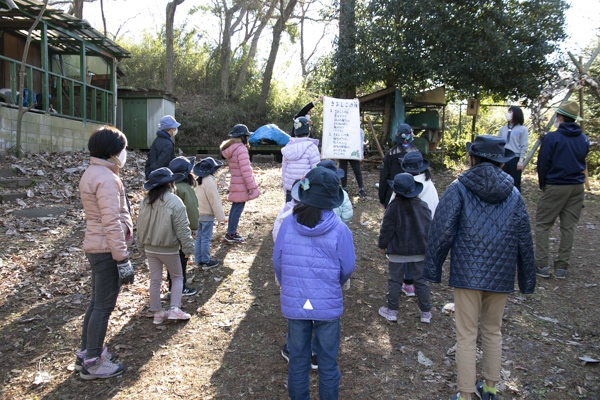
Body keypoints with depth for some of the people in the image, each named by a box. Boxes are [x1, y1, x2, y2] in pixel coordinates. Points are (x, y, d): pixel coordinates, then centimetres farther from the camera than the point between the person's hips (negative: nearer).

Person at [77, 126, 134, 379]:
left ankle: (86, 353, 32)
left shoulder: (91, 173, 12)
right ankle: (93, 363, 13)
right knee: (104, 306, 1)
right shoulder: (106, 178, -20)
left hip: (95, 247, 10)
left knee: (97, 302, 19)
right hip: (107, 249, -10)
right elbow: (112, 223, -24)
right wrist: (123, 258, -22)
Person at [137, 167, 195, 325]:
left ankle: (158, 313, 20)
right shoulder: (174, 202, -16)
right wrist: (188, 247, -6)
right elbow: (182, 228, -15)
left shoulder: (145, 202, 2)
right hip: (169, 249, -5)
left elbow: (140, 226, 9)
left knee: (155, 280, 12)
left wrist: (141, 247, 19)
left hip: (150, 248, 5)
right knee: (177, 277, 12)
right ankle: (174, 309, 3)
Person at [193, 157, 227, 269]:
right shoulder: (209, 181, -19)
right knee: (206, 238, 0)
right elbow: (215, 201, -18)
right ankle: (206, 262, 8)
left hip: (199, 213, 9)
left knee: (199, 237, 14)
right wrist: (220, 216, -12)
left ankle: (199, 259, 22)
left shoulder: (199, 180, 8)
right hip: (207, 215, -8)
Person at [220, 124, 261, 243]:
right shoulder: (241, 149, -17)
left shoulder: (230, 149, 12)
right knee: (238, 209, -3)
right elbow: (245, 169, -21)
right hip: (241, 185, -10)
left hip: (235, 183, 10)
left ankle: (231, 232, 25)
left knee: (235, 208, 17)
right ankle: (231, 235, 3)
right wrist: (251, 185, -17)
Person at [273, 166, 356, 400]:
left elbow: (277, 262, -2)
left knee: (298, 361, 19)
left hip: (293, 303, 2)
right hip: (328, 304, -1)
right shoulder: (339, 229, -15)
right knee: (328, 362, 17)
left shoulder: (288, 223, -11)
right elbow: (348, 268, -7)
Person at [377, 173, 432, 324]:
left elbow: (387, 229, -10)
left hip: (398, 251, -3)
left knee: (395, 281, 8)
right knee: (420, 281, 12)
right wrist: (427, 245, 16)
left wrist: (382, 245, 4)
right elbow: (430, 227, 4)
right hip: (419, 251, 3)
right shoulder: (423, 206, -2)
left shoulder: (394, 207, -15)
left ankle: (392, 311, 16)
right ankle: (426, 312, 19)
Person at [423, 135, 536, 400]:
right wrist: (527, 279, 15)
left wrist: (432, 268, -4)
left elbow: (441, 232, -13)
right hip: (501, 275, 4)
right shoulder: (513, 195, 3)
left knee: (466, 337, 6)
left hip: (467, 273, -4)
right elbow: (524, 241, 6)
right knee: (493, 332, 21)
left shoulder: (459, 190, -7)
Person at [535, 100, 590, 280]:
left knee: (542, 225, 5)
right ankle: (561, 267, 13)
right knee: (568, 226, 9)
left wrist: (543, 185, 5)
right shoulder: (584, 139, 5)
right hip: (577, 187, 5)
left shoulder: (552, 138, -12)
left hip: (555, 186, -5)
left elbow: (543, 164, -8)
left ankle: (542, 265, 3)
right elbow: (581, 161, 12)